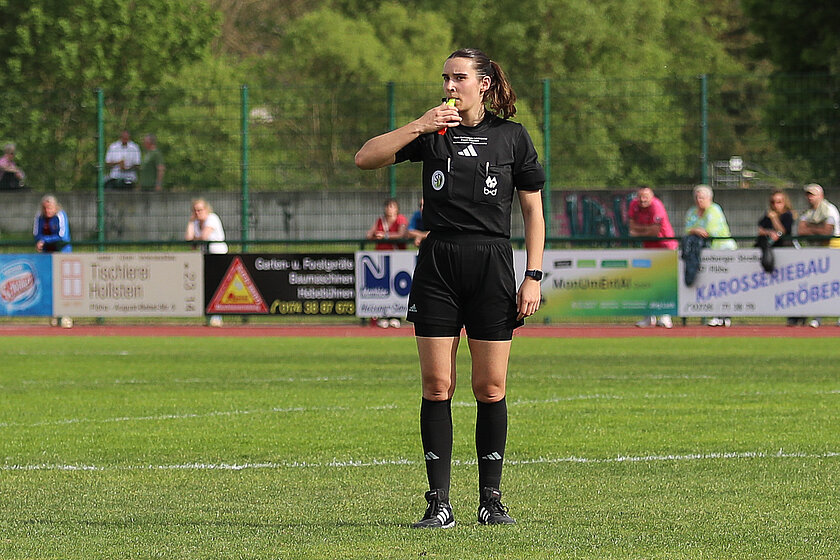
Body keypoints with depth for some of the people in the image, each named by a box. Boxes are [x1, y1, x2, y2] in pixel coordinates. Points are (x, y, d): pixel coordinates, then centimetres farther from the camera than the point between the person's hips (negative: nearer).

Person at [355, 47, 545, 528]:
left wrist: (533, 277, -2)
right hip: (438, 263, 1)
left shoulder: (512, 137, 5)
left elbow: (533, 209, 6)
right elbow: (365, 158, -1)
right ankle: (439, 502, -1)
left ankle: (492, 499, 10)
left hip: (492, 265, -1)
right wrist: (419, 126, -10)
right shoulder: (433, 133, 8)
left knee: (490, 387, 0)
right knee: (437, 385, -3)